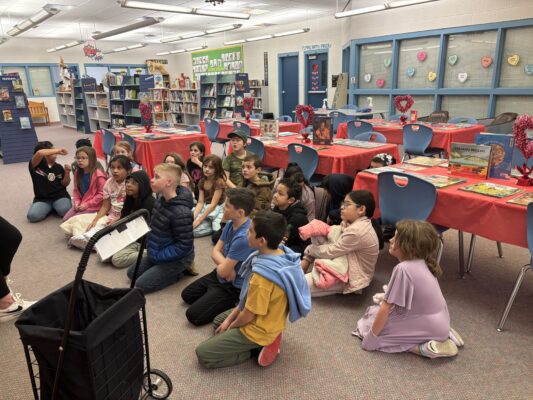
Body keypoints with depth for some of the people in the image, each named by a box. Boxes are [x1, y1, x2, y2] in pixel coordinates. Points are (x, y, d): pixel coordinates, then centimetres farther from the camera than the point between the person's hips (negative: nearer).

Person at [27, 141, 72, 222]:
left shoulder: (58, 167, 6)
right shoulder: (35, 166, -6)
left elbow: (64, 184, 7)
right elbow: (39, 153, -29)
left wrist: (67, 173, -11)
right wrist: (58, 150, -21)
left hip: (60, 196, 1)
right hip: (42, 199, -1)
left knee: (65, 211, -31)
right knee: (33, 216, -28)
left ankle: (55, 207, 6)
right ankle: (50, 208, 4)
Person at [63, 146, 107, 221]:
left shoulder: (98, 175, -18)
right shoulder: (77, 173, 5)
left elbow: (102, 194, -17)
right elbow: (76, 190, 13)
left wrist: (87, 204, -16)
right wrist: (77, 203, -4)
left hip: (93, 206, -7)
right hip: (80, 204, 7)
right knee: (65, 219, -3)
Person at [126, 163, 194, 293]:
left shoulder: (181, 212, -33)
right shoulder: (162, 201, -3)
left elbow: (184, 246, -28)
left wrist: (158, 255, -22)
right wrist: (152, 250, 6)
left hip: (177, 258, -9)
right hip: (158, 252, 9)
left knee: (141, 285, -6)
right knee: (132, 273, 15)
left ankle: (180, 270, 4)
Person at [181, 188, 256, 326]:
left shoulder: (244, 237, -35)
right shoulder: (230, 224, -6)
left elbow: (223, 271, -28)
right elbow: (215, 251, -1)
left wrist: (224, 267, -4)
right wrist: (226, 265, -20)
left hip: (234, 286, -9)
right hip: (221, 276, 9)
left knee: (193, 315, -10)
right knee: (187, 295, 18)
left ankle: (234, 302, 2)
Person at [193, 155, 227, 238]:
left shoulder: (219, 182, -14)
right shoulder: (202, 181, 6)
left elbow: (213, 204, -18)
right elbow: (200, 202, 1)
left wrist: (198, 221, -20)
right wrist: (193, 217, -16)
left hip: (216, 210, -6)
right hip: (204, 208, 6)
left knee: (193, 230, -23)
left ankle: (214, 226, 0)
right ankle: (210, 224, 4)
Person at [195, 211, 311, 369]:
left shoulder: (262, 276, -38)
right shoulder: (282, 254, -10)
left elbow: (248, 315, -22)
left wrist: (231, 326, 0)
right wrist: (230, 318, 6)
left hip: (258, 329, -9)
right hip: (272, 320, 9)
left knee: (202, 354, -1)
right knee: (219, 320, 30)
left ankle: (259, 346, -1)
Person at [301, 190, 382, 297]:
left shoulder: (356, 231, -29)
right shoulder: (354, 222, 0)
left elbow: (329, 252, -21)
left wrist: (310, 249, -3)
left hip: (351, 276, -10)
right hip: (344, 265, 10)